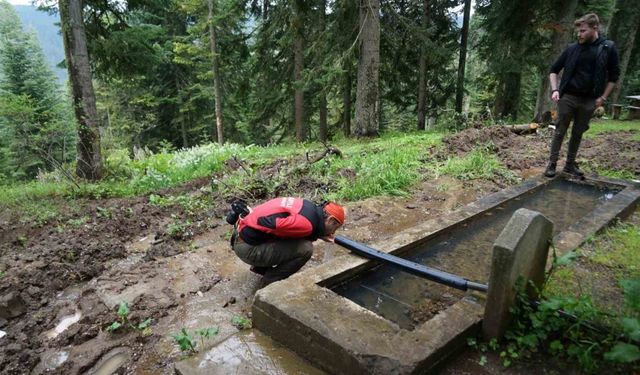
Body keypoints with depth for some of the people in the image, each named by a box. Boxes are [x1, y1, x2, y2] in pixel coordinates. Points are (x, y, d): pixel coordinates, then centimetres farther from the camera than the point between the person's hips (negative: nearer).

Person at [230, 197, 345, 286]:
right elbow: (265, 224, -28)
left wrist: (318, 235, 6)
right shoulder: (307, 224, -23)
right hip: (248, 247, -9)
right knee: (305, 249, -15)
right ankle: (270, 283, 2)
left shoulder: (309, 207, 5)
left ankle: (260, 267, 24)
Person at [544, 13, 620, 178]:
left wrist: (603, 97, -1)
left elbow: (614, 75, 6)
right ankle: (552, 164, 4)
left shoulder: (608, 48, 0)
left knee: (578, 133, 9)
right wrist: (555, 89, -5)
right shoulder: (572, 49, 1)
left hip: (589, 100, 1)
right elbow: (554, 70, 9)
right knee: (560, 132, 0)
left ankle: (570, 164, 19)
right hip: (567, 97, 0)